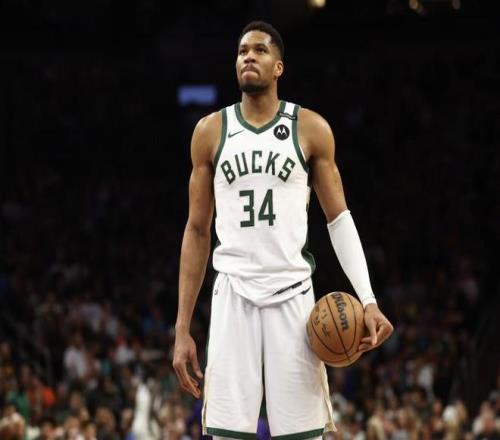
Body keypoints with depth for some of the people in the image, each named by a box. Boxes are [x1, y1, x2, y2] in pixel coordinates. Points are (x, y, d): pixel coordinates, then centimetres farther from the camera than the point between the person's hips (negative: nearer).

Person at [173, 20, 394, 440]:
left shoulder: (310, 129, 4)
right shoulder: (211, 131, 8)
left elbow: (339, 219, 6)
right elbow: (198, 231, 11)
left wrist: (368, 300, -8)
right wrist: (183, 329, 6)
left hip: (292, 294, -1)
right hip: (234, 295, 1)